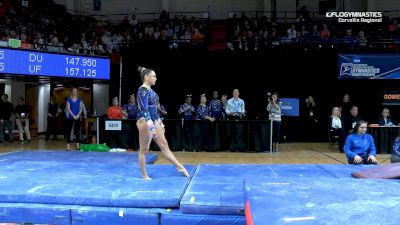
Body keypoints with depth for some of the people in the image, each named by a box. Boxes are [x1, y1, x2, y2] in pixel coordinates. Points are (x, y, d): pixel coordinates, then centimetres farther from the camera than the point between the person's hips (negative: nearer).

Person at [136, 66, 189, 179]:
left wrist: (159, 122, 22)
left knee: (164, 145, 11)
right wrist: (151, 126, -27)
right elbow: (144, 110, -22)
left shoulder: (150, 90, 13)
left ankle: (180, 167, 15)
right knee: (144, 149, 2)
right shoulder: (142, 91, -15)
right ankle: (144, 175, 12)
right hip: (145, 122, -9)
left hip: (153, 120, 9)